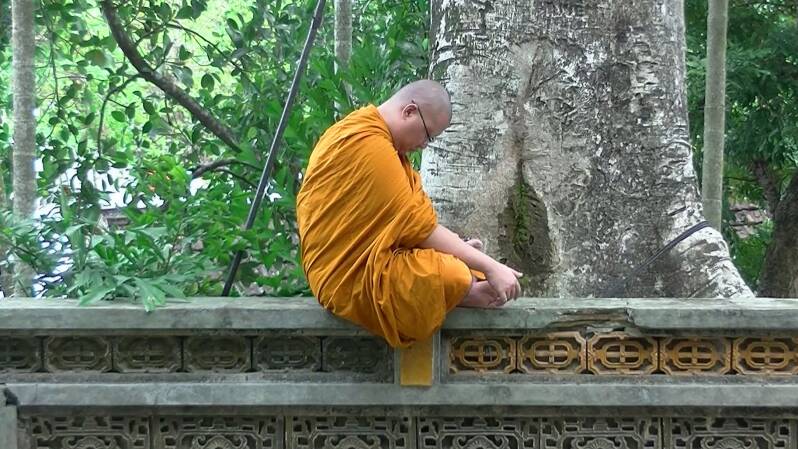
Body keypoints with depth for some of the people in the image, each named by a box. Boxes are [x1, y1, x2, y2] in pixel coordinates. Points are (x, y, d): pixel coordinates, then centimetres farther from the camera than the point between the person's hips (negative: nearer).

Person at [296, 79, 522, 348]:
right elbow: (417, 225, -21)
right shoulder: (367, 144, -20)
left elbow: (409, 217, 11)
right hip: (354, 278, -11)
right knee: (456, 277, -27)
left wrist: (459, 247, -1)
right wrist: (489, 266, -18)